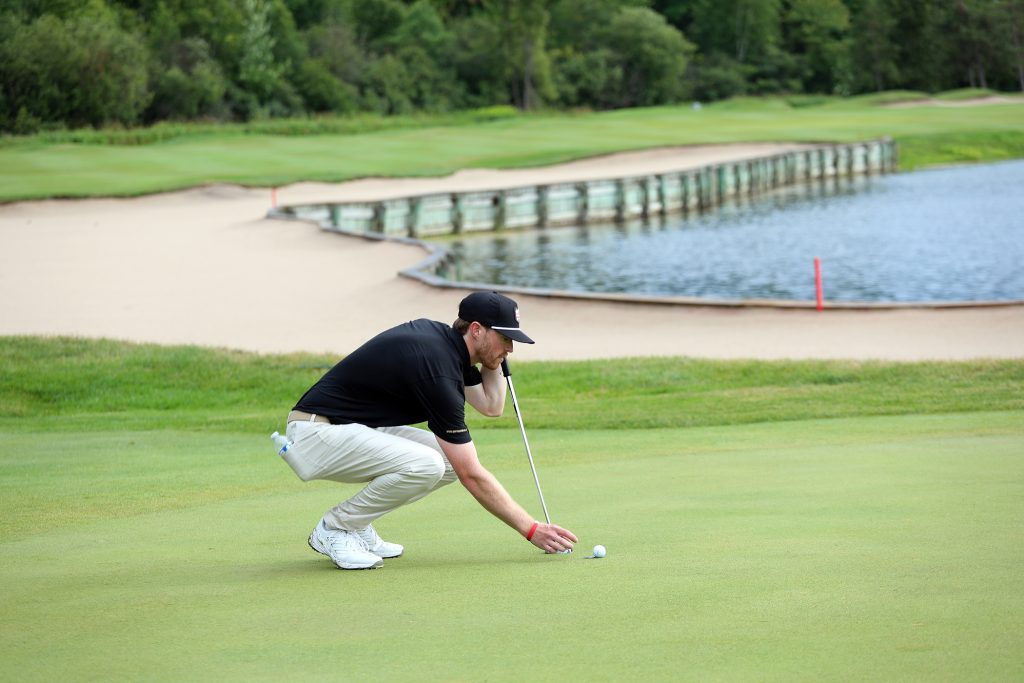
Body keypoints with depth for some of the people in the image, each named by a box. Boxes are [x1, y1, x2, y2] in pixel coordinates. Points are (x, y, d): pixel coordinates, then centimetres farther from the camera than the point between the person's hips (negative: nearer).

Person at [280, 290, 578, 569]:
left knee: (451, 459, 0)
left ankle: (354, 524, 8)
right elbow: (472, 475, -23)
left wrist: (492, 360, 1)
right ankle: (335, 528, -9)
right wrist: (531, 530, -20)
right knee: (425, 464, -30)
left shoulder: (441, 336, 4)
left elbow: (492, 406, 16)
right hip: (318, 432, -10)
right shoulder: (438, 368, -24)